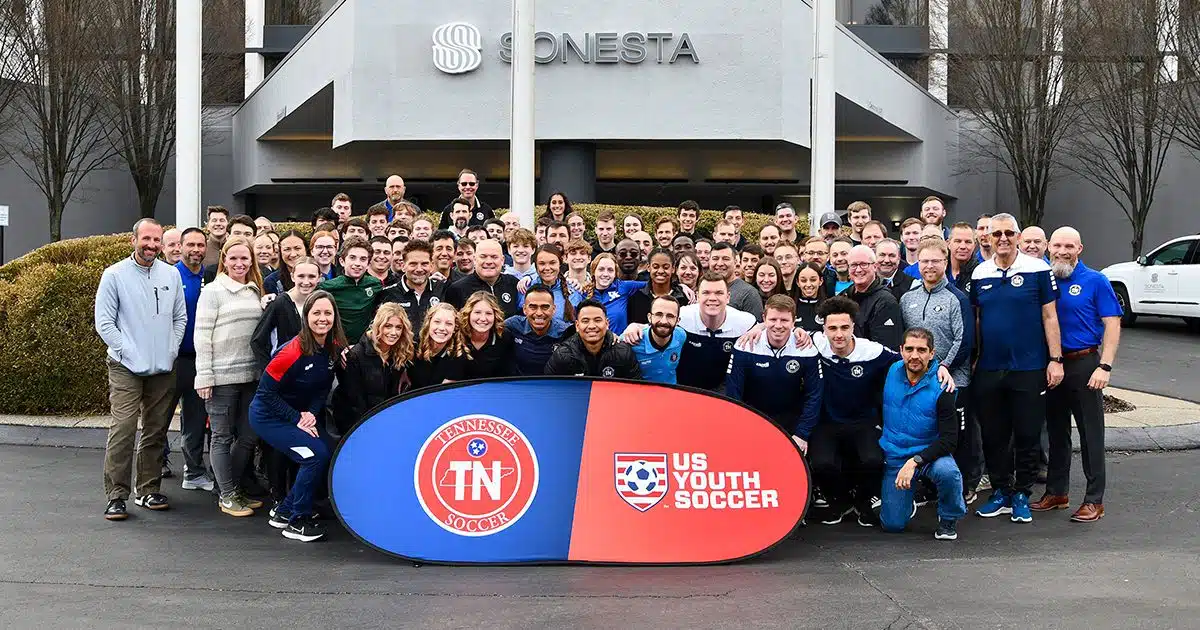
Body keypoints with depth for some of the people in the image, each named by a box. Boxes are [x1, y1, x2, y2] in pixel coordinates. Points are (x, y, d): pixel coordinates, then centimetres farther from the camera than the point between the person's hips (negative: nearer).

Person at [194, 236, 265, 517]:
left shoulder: (255, 291, 13)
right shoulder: (213, 291, -4)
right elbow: (202, 336, -8)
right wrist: (204, 375, -13)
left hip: (251, 376, 6)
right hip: (222, 377, -6)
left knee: (249, 436, 9)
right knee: (223, 437, 2)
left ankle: (232, 488, 23)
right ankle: (227, 495, 10)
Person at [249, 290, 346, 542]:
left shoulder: (334, 348, -7)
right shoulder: (293, 352, -27)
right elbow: (266, 391, -21)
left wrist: (312, 413, -13)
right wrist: (297, 419, -19)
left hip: (302, 413, 8)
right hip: (269, 415, -7)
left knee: (330, 455, -3)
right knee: (315, 455, -20)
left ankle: (284, 511, 15)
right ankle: (297, 522, -3)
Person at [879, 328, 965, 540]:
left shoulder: (940, 387, -18)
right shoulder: (891, 372, -7)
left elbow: (949, 440, -21)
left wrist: (915, 461, -29)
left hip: (929, 452, -3)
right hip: (894, 457, 3)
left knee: (948, 472, -37)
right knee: (892, 524, -3)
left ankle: (948, 519, -6)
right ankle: (906, 503, 35)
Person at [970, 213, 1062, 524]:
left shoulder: (1038, 270, -4)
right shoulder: (980, 274, 7)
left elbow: (1049, 316, -3)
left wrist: (1055, 359, -7)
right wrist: (974, 358, 11)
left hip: (1029, 368, -3)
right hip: (989, 369, 4)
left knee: (1027, 435, 4)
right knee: (993, 436, 9)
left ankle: (1022, 495, 17)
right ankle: (1001, 492, 22)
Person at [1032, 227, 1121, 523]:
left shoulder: (1095, 281, -5)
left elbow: (1112, 324, -7)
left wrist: (1104, 367, -16)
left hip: (1083, 363, -4)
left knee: (1091, 432, 0)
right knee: (1056, 430, 14)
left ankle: (1094, 500, 6)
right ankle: (1056, 492, 25)